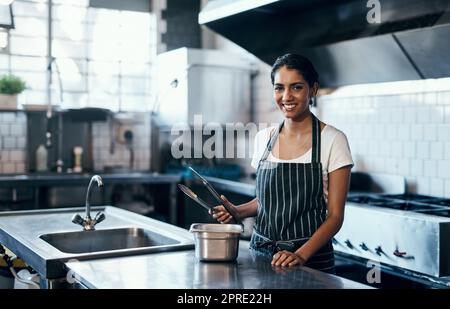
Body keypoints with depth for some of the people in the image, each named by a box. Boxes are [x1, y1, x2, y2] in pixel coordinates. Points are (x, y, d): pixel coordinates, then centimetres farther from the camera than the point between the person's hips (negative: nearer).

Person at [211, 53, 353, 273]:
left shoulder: (332, 140, -10)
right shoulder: (263, 138, 3)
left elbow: (335, 216, -10)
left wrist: (301, 255, -22)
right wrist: (238, 211, -3)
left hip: (311, 259, -4)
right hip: (260, 250, 4)